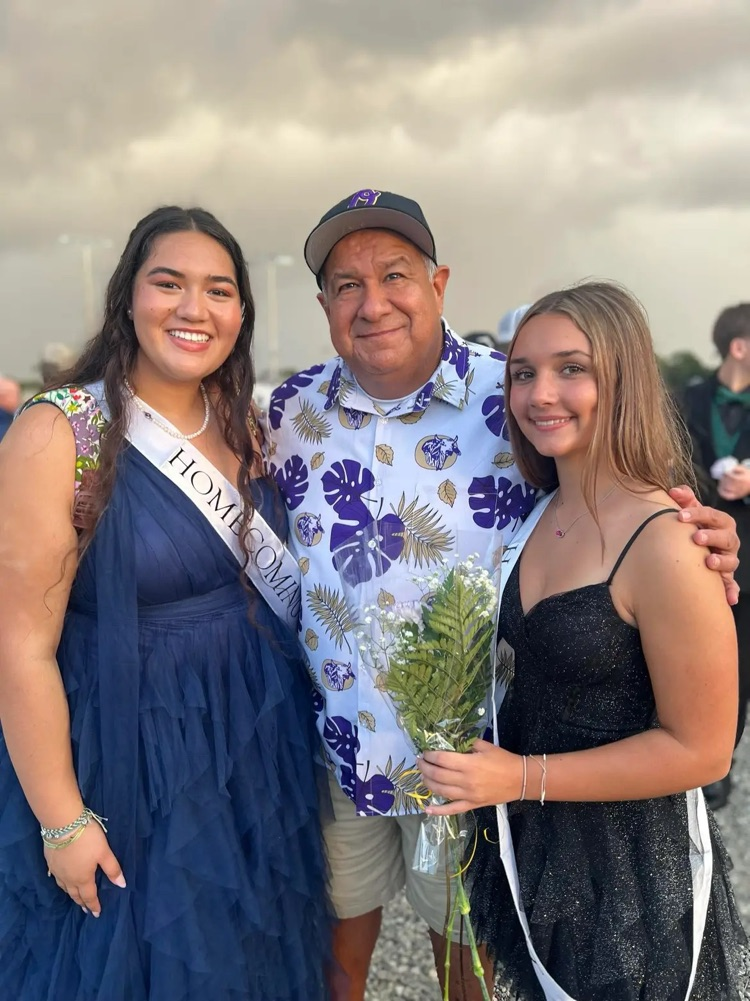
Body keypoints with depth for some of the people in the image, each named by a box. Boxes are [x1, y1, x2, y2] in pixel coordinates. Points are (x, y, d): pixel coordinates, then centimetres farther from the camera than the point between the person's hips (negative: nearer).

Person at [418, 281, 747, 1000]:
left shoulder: (665, 544, -24)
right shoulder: (538, 516, -1)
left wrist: (524, 777, -22)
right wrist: (479, 766, -3)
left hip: (629, 866, -6)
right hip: (526, 842, 6)